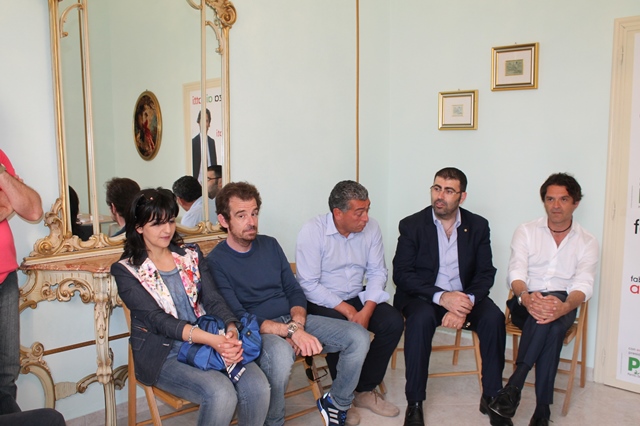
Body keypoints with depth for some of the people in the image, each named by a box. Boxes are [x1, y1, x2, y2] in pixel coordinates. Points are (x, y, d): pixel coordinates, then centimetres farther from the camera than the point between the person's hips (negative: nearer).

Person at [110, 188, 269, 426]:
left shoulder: (191, 255, 11)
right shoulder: (126, 271, -2)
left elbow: (213, 299, 1)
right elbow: (156, 318, -15)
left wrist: (231, 331, -22)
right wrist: (210, 339, -30)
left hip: (207, 344, 4)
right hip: (164, 356, -4)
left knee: (257, 386, -21)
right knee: (221, 394, -29)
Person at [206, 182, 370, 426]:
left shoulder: (270, 245, 10)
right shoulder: (215, 262, -8)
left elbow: (294, 291, 10)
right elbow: (238, 318, -15)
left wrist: (298, 324, -11)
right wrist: (291, 331, -25)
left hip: (293, 322, 6)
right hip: (257, 331, -6)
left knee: (358, 337, -12)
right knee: (280, 353, -41)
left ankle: (335, 402, 13)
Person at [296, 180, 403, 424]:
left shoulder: (371, 227, -5)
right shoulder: (312, 231, -18)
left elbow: (377, 272, -4)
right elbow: (309, 284, -20)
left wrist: (366, 310, -20)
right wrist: (346, 310, -22)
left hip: (357, 298, 5)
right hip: (322, 302, -5)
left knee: (394, 322, -15)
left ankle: (364, 390, 2)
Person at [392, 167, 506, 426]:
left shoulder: (478, 226, 2)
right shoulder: (411, 225, -6)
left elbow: (485, 273, -1)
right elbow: (401, 273, -12)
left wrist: (466, 303, -21)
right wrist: (441, 297, -25)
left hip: (464, 296, 3)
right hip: (422, 296, -2)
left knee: (494, 317, -25)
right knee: (421, 318, -34)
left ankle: (491, 396, -8)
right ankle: (414, 402, -23)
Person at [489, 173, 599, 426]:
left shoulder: (587, 242, 8)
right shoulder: (526, 232, 7)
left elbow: (583, 285, -9)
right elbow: (516, 273, -7)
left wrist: (564, 307, -33)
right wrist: (526, 298, -32)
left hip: (563, 306, 1)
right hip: (525, 305, 0)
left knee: (552, 320, -37)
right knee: (551, 327, -36)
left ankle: (514, 385, -36)